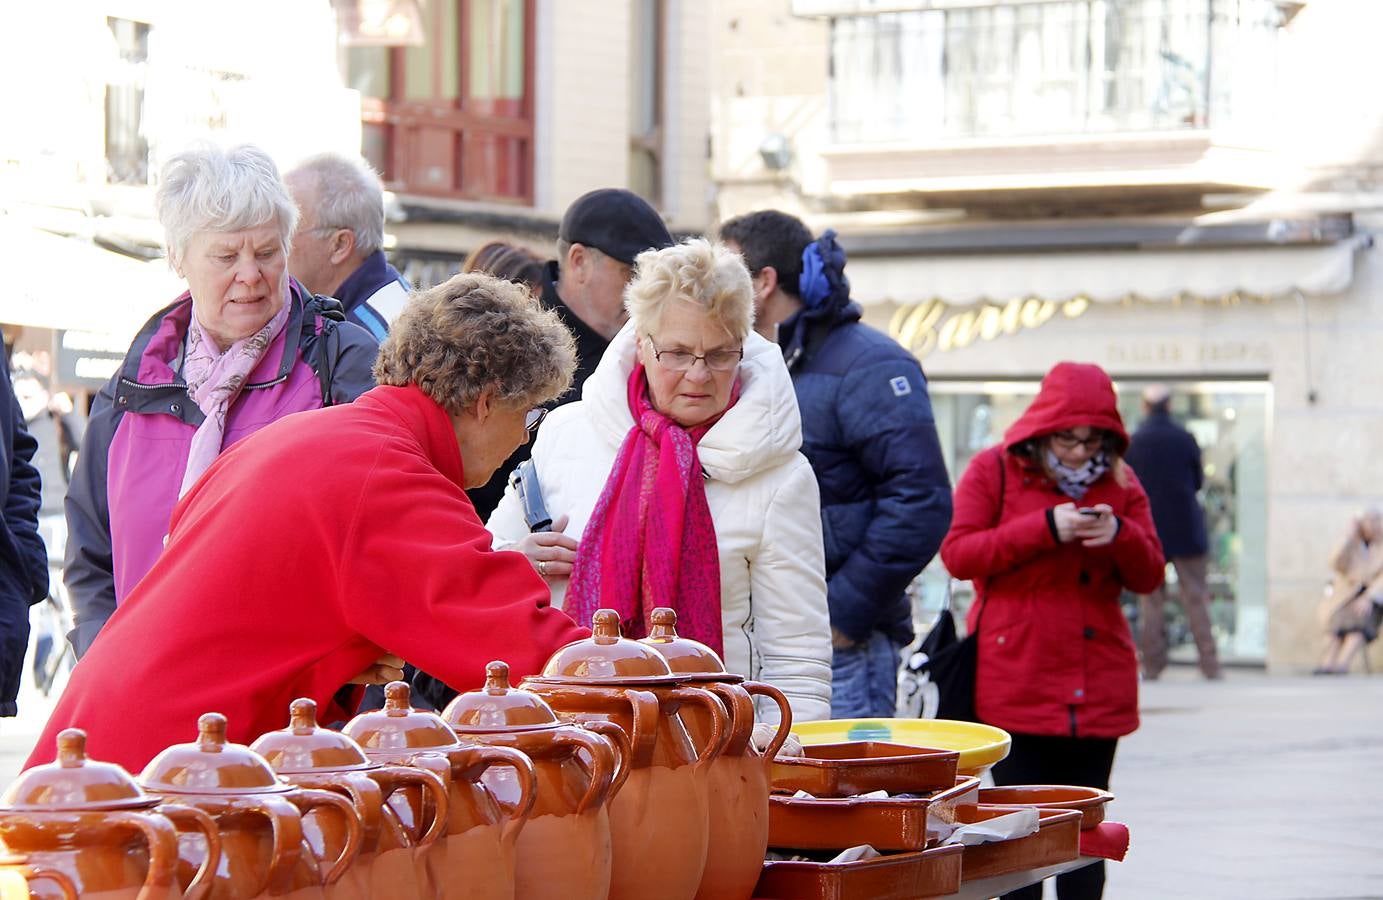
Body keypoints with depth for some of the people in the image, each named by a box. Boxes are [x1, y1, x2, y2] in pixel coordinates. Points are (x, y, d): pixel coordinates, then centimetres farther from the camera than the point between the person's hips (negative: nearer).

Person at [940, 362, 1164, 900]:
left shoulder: (1120, 484, 12)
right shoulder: (993, 471, 3)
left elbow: (1148, 576, 11)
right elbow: (957, 554, -7)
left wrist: (1120, 535, -11)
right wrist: (1046, 527, -14)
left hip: (1098, 687, 3)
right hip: (1016, 686, -3)